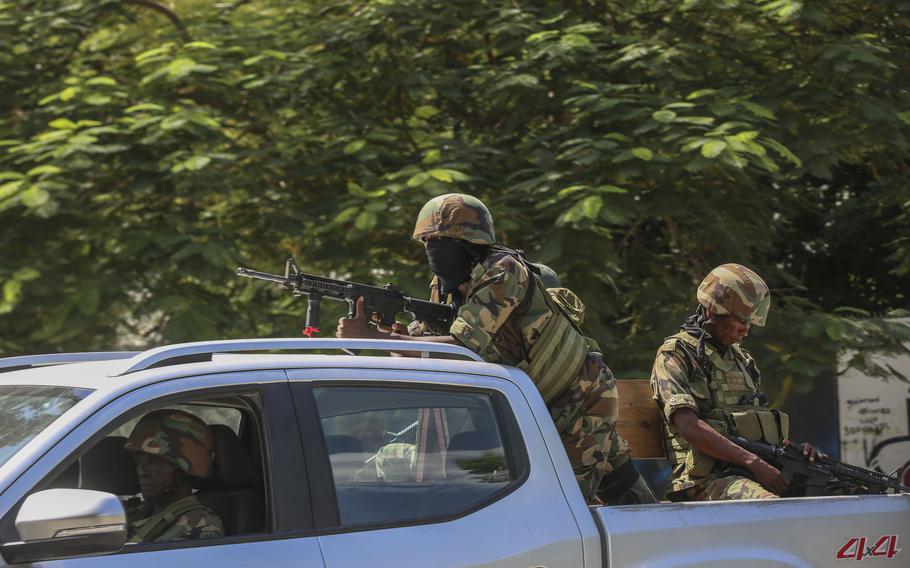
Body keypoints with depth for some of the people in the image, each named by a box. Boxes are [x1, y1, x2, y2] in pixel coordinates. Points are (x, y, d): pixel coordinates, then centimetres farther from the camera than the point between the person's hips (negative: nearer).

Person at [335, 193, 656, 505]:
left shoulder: (503, 271, -26)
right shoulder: (444, 287, 1)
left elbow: (461, 347, -34)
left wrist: (370, 336, -36)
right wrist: (392, 330, -25)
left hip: (581, 402, -8)